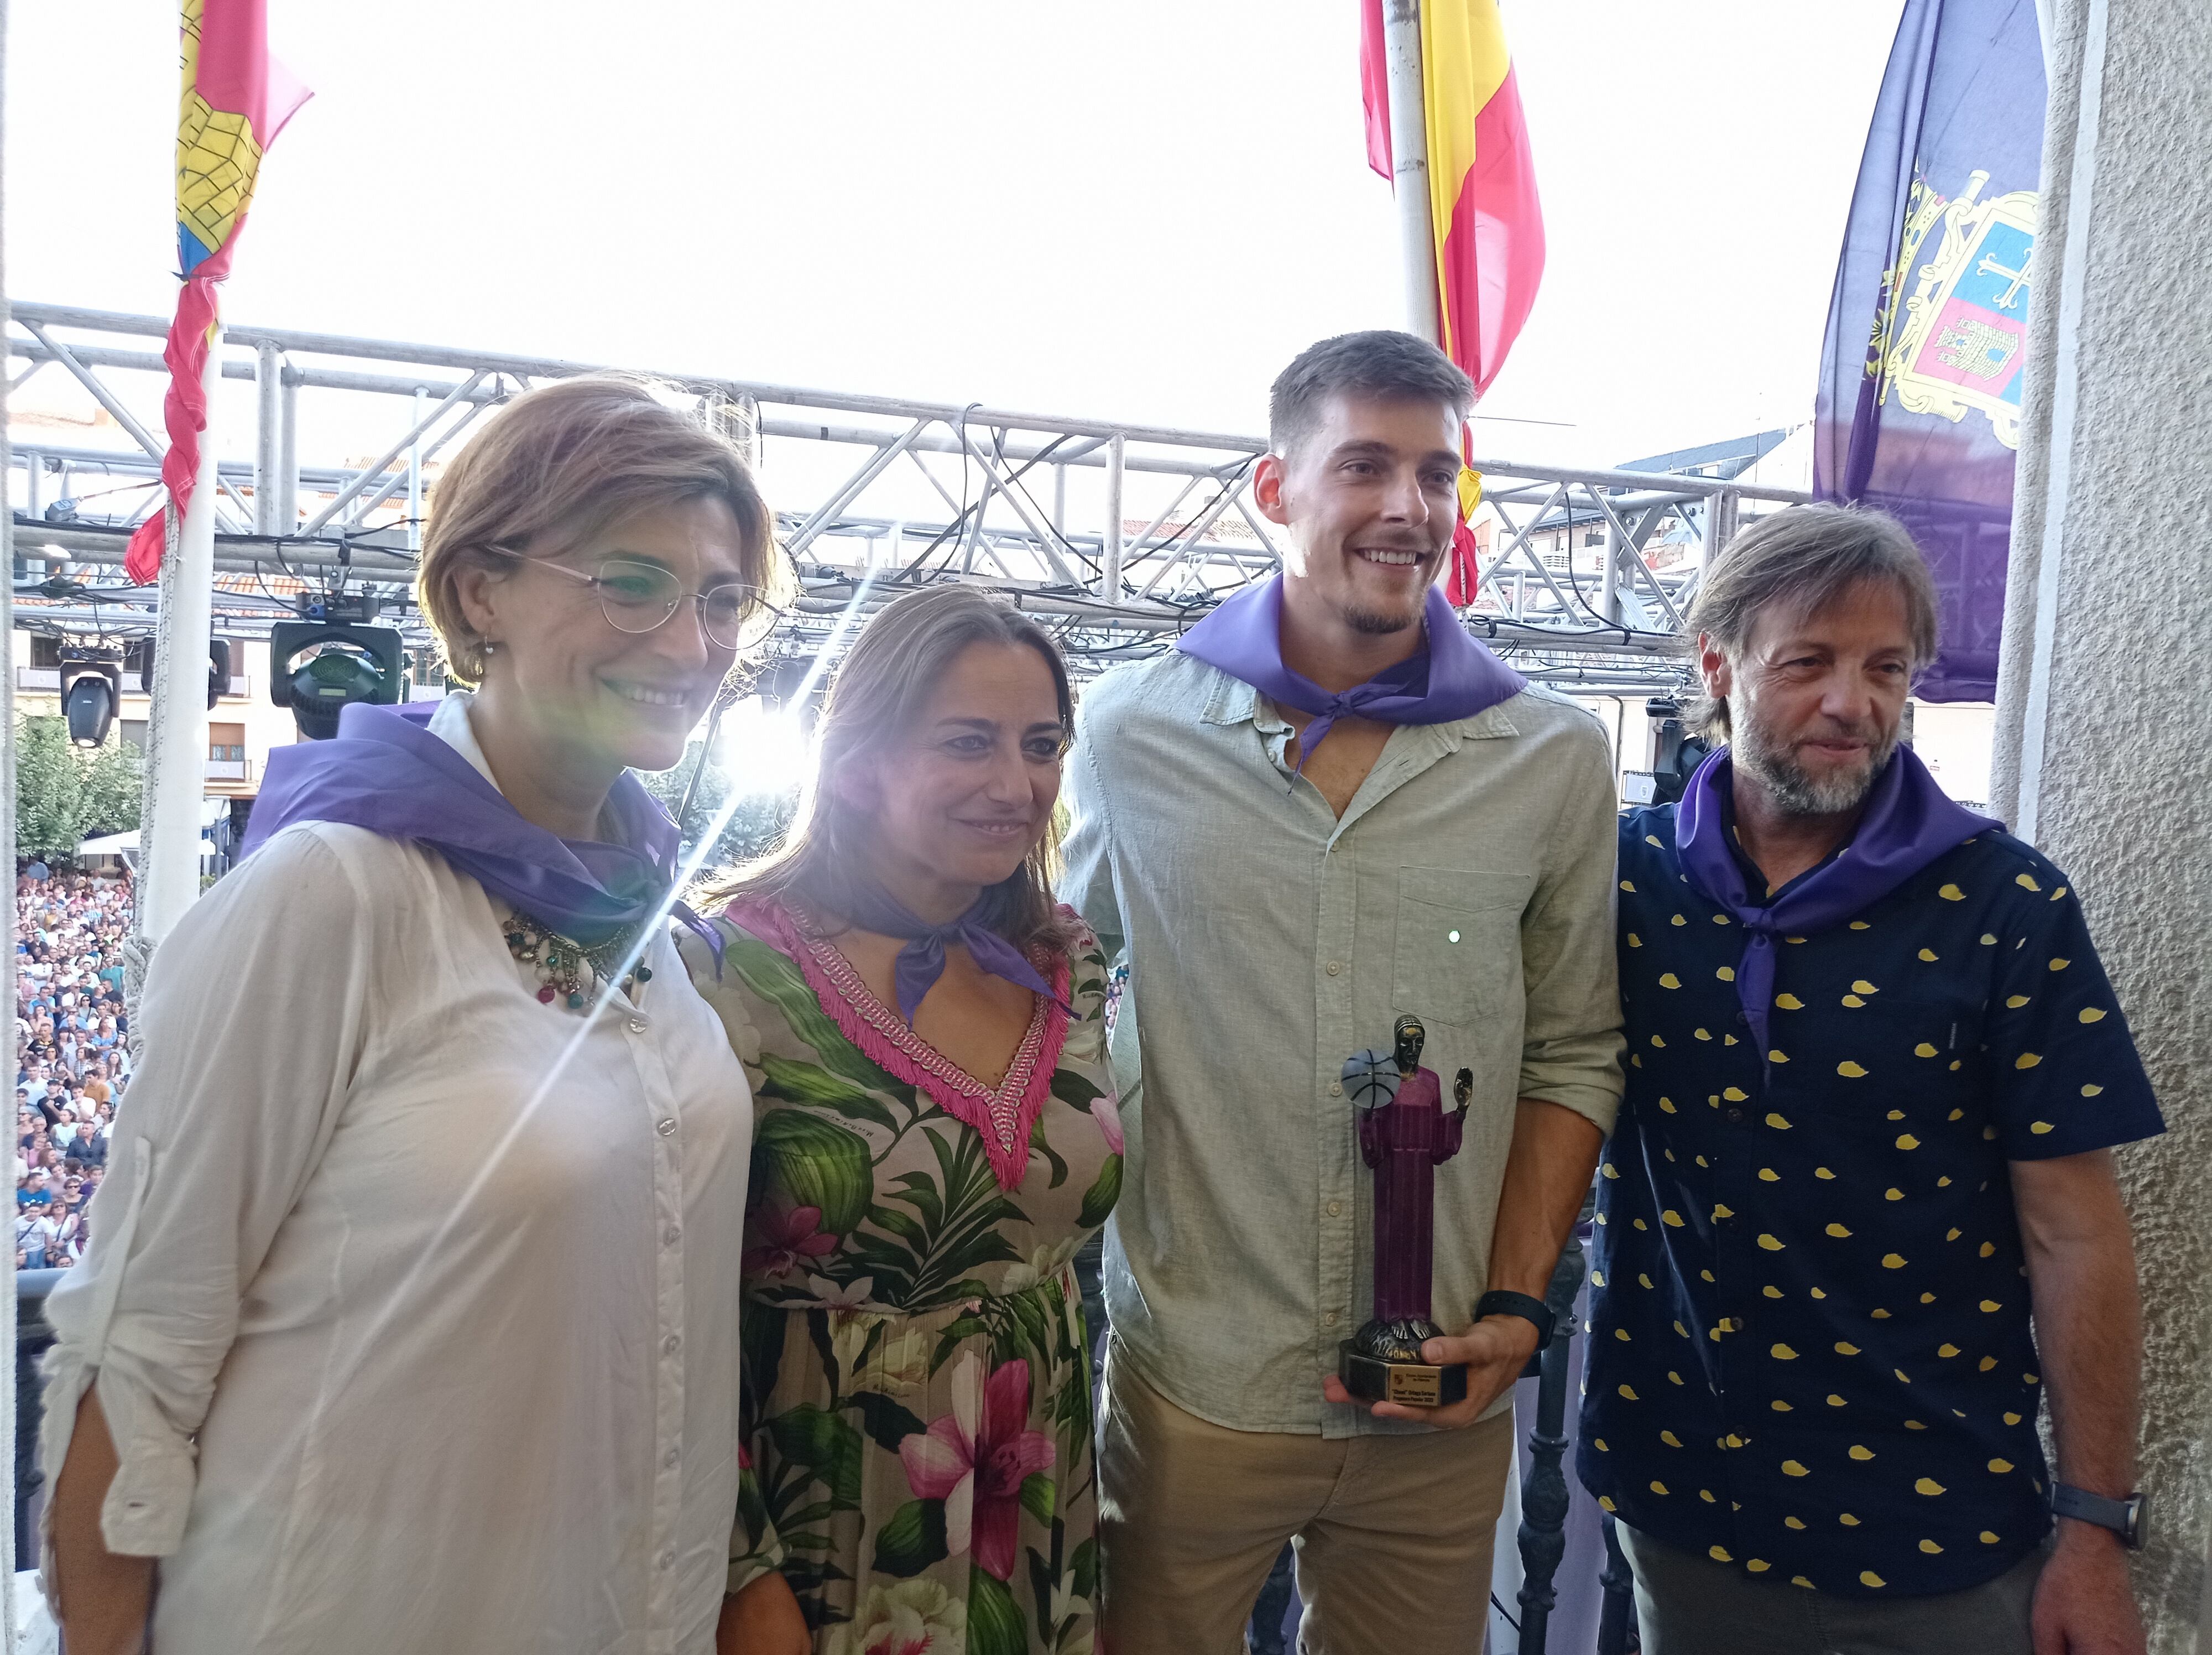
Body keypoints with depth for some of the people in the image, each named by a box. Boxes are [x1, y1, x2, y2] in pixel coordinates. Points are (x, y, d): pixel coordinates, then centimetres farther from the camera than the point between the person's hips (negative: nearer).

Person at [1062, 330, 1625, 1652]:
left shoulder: (1557, 759, 0)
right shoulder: (1133, 733, -3)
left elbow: (1572, 1055, 6)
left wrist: (1517, 1306, -3)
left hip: (1440, 1403, 1)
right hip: (1190, 1384, -1)